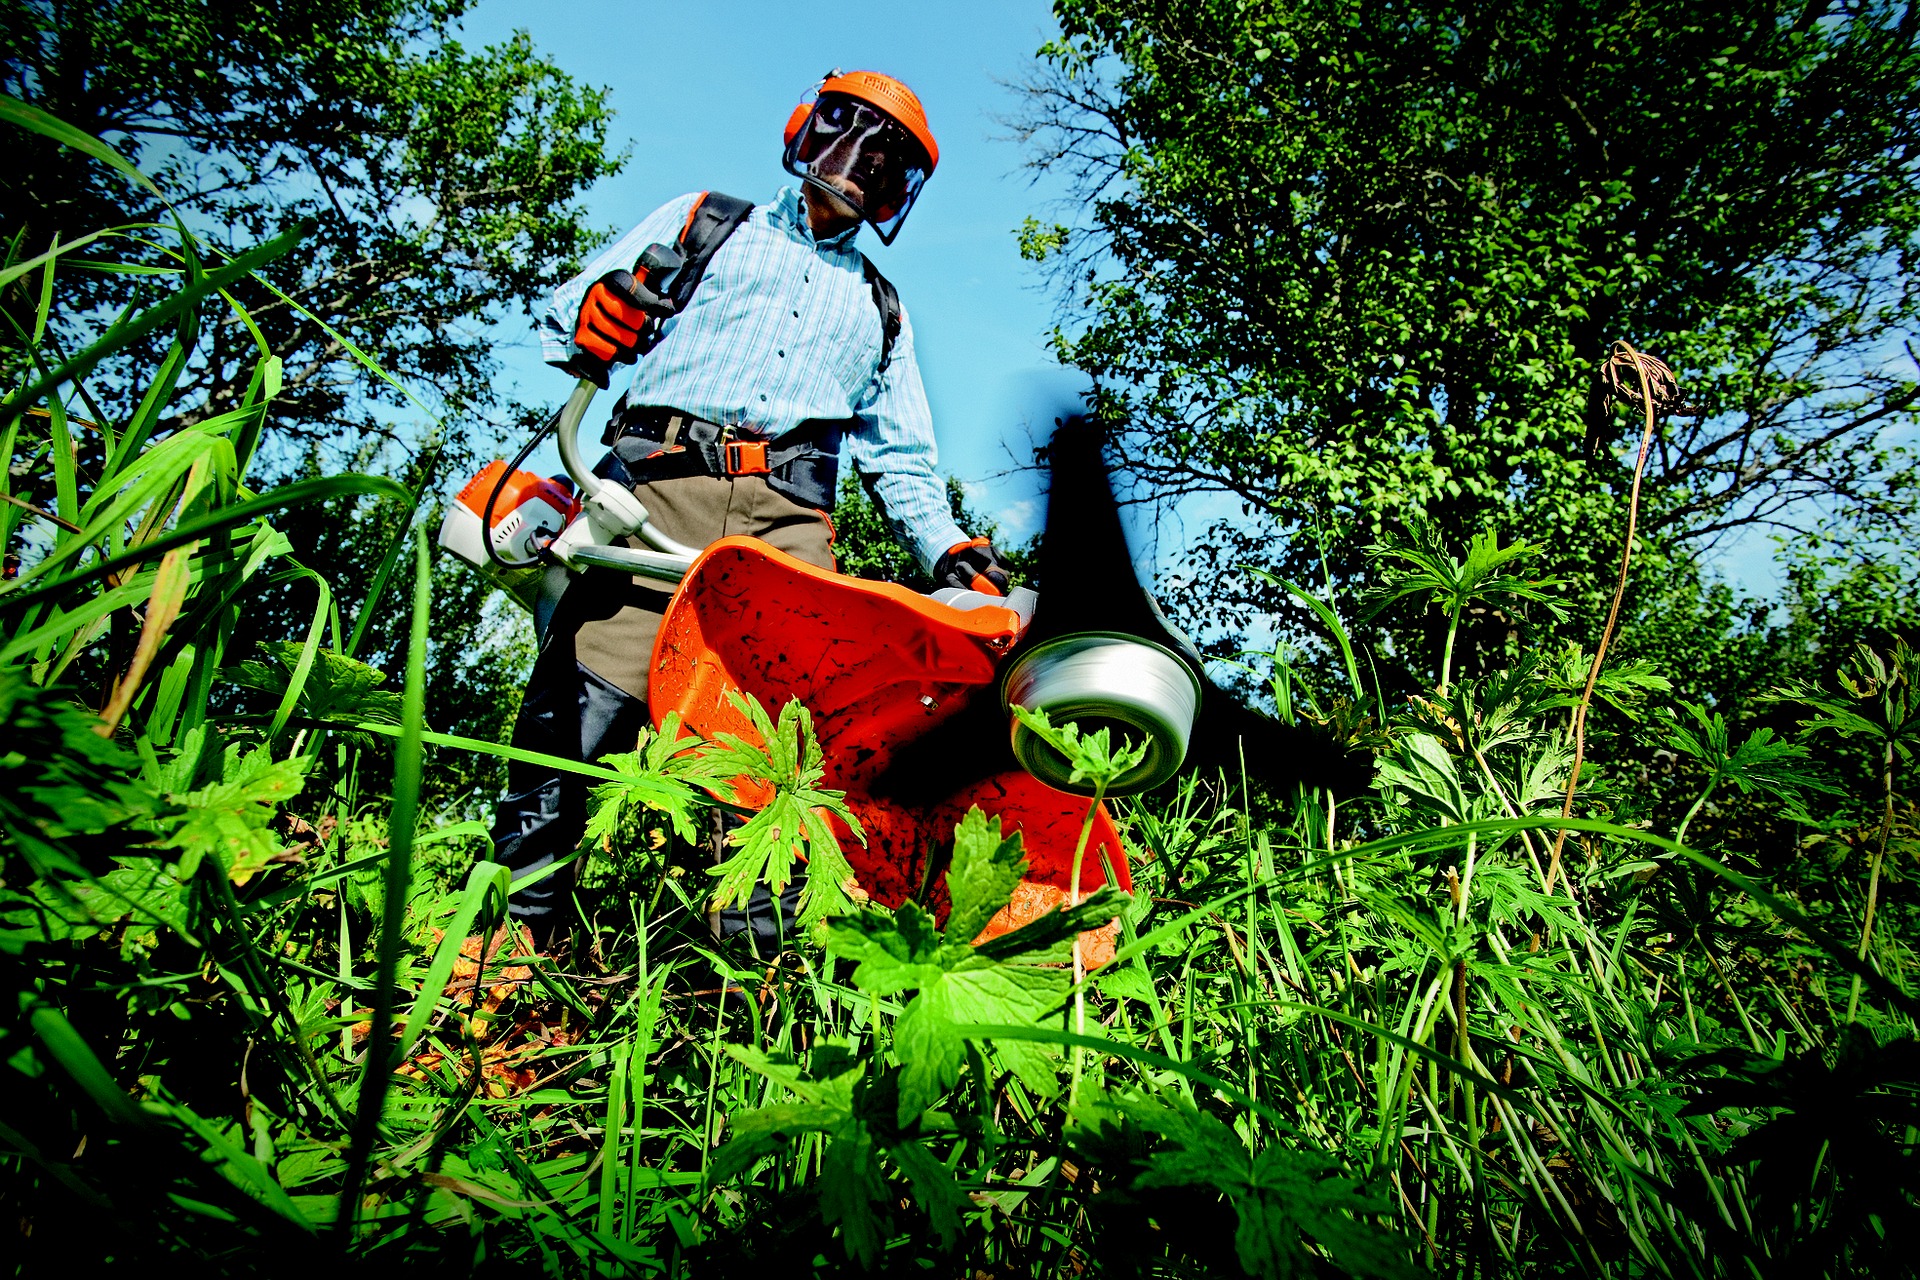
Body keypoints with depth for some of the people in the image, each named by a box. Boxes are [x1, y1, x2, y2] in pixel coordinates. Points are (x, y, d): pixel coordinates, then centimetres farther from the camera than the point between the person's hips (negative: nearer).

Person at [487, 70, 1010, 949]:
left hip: (788, 515, 2)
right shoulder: (705, 221, 25)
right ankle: (515, 913, -10)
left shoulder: (880, 308, 32)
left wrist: (950, 552, 9)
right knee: (588, 692, -16)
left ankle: (755, 944, -11)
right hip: (660, 479, -2)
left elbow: (900, 458, 27)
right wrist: (593, 318, -6)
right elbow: (566, 319, 20)